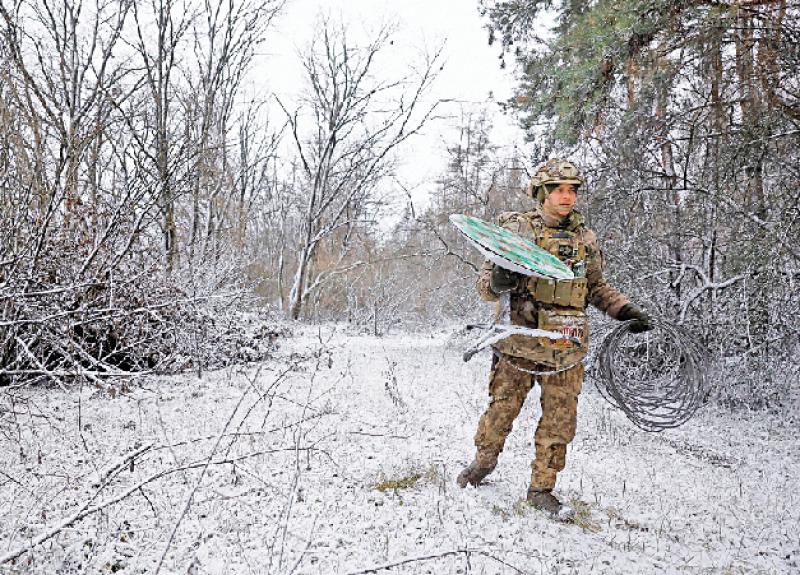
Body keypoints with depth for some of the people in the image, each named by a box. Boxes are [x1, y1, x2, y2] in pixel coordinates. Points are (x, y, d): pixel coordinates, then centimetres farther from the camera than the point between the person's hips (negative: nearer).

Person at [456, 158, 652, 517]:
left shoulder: (585, 238, 11)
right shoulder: (517, 229, -2)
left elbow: (595, 288, 22)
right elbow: (485, 284, -3)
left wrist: (625, 310, 7)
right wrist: (499, 281, -26)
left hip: (567, 349, 3)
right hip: (519, 342, -3)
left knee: (560, 421, 7)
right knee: (502, 410, 8)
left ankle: (542, 488, 22)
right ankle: (483, 463, 34)